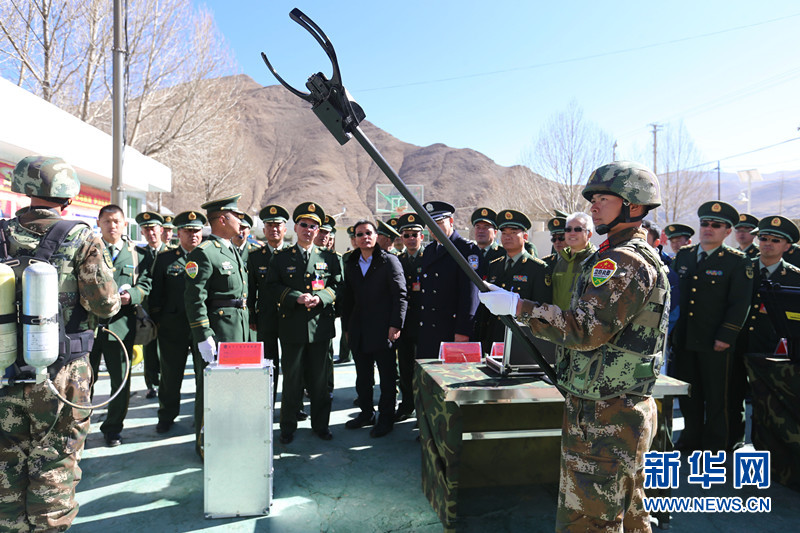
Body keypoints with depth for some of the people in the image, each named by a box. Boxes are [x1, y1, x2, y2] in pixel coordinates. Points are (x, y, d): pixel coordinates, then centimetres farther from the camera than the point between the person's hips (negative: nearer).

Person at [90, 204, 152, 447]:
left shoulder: (137, 254, 9)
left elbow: (145, 286, 5)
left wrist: (130, 295, -15)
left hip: (121, 324, 0)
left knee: (120, 380, 7)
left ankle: (113, 428, 23)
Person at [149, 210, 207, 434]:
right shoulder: (165, 258, 6)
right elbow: (156, 292, 7)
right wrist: (156, 320, 2)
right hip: (173, 327, 1)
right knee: (170, 374, 13)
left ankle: (204, 420, 20)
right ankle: (166, 417, 31)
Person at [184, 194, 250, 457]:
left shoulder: (234, 251, 16)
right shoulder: (203, 252, -12)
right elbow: (194, 298, -17)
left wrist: (249, 322, 18)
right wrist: (204, 337, -20)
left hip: (239, 331, 9)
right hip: (217, 331, -9)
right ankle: (205, 444, 15)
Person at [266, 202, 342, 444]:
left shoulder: (330, 258, 9)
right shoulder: (281, 258, 6)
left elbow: (338, 286, 7)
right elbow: (273, 287, 1)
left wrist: (321, 297, -12)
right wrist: (296, 298, -14)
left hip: (320, 326, 1)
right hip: (292, 327, -1)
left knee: (320, 379, 9)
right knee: (292, 379, 5)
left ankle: (320, 424, 23)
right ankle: (288, 426, 19)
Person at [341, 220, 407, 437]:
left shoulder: (389, 261, -4)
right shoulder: (351, 265, 12)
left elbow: (400, 296, -8)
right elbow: (347, 299, 17)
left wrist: (395, 325, -14)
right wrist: (347, 327, 13)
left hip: (383, 330, -5)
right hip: (359, 333, 5)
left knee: (387, 377, 4)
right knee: (362, 377, 14)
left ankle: (386, 418, 16)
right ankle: (367, 413, 29)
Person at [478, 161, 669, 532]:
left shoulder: (623, 261, -19)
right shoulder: (642, 257, 15)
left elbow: (585, 330, -27)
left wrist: (516, 306, -22)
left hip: (603, 418, -11)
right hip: (630, 413, 11)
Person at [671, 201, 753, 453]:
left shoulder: (738, 262, -5)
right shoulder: (683, 255, 9)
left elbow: (740, 304, -9)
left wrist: (725, 336, -15)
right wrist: (671, 327, 9)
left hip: (715, 343, -4)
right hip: (684, 339, 5)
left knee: (717, 396, 7)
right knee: (688, 392, 15)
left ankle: (716, 444, 22)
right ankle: (691, 437, 31)